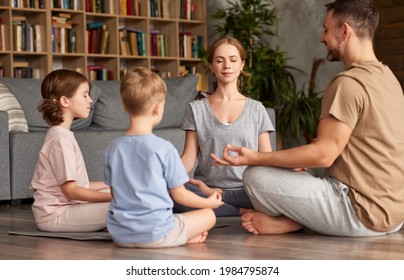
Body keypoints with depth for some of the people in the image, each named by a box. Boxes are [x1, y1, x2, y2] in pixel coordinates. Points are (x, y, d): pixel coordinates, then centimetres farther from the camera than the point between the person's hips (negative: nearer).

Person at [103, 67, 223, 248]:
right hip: (154, 234, -3)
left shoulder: (112, 148, 2)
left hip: (119, 236, 4)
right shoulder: (164, 149, -11)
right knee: (208, 215, 15)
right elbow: (179, 194, -2)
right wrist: (209, 202, 16)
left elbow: (116, 193, 11)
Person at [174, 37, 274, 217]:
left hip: (246, 191, 0)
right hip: (206, 189, 0)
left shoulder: (256, 109, 14)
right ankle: (243, 212, -24)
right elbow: (188, 158, 5)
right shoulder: (196, 109, 13)